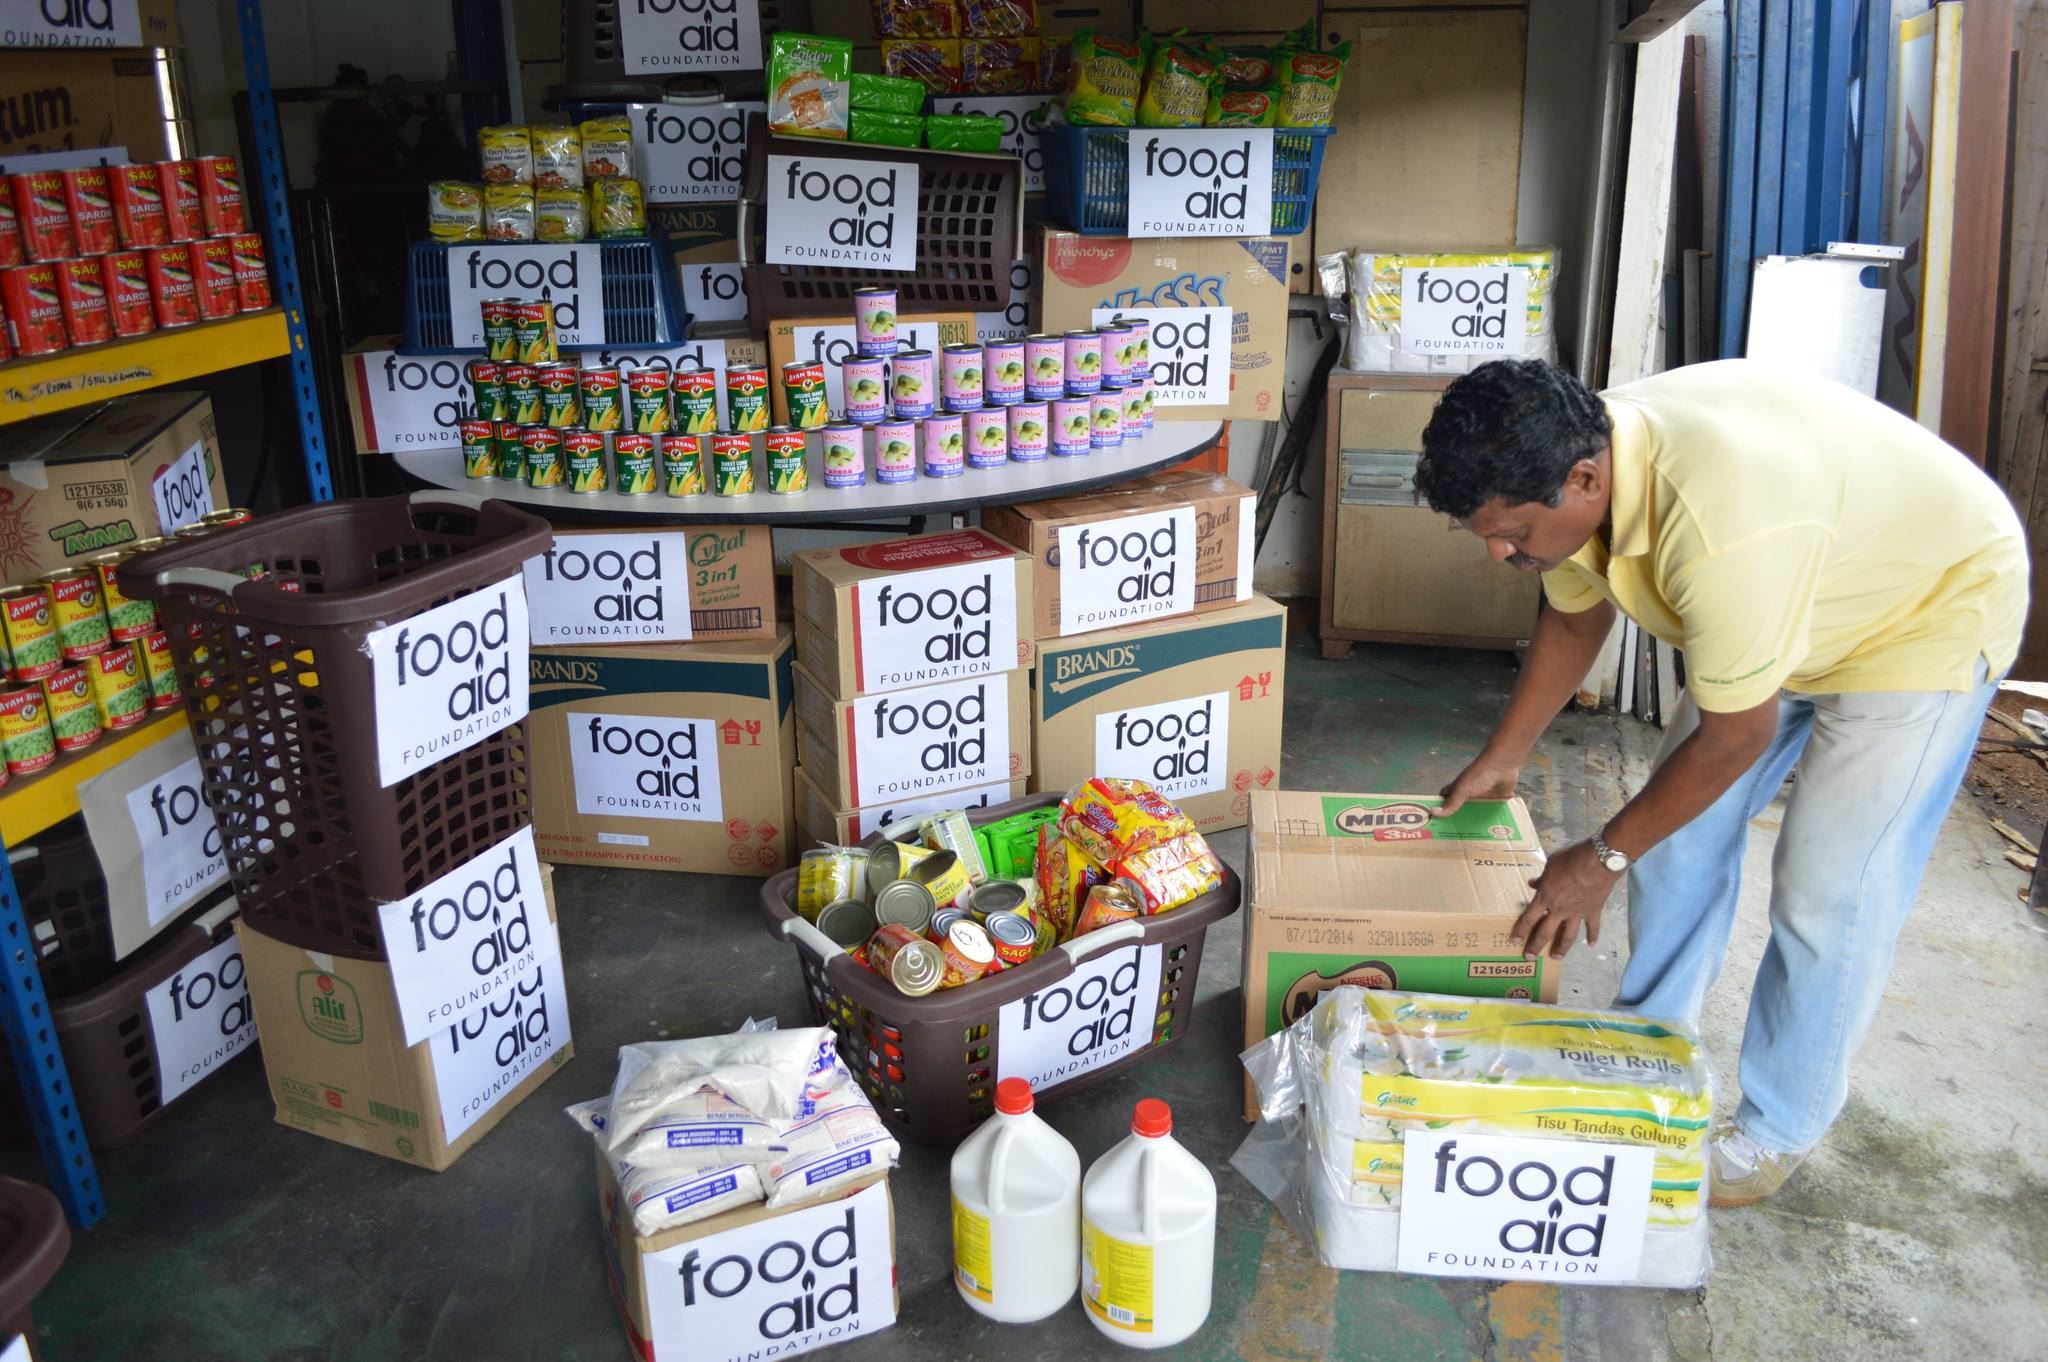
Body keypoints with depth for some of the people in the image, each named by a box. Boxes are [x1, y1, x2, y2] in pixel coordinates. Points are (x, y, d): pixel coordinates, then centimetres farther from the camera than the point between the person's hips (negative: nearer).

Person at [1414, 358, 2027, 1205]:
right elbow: (1574, 620, 3)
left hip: (1933, 605, -8)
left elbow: (1736, 738, -30)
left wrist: (1602, 858, -17)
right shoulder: (1577, 470, -18)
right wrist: (1499, 762, 8)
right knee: (1679, 833, 8)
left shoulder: (1720, 529, -43)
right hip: (1800, 596, 8)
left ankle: (1778, 1132, 13)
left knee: (1830, 893, -7)